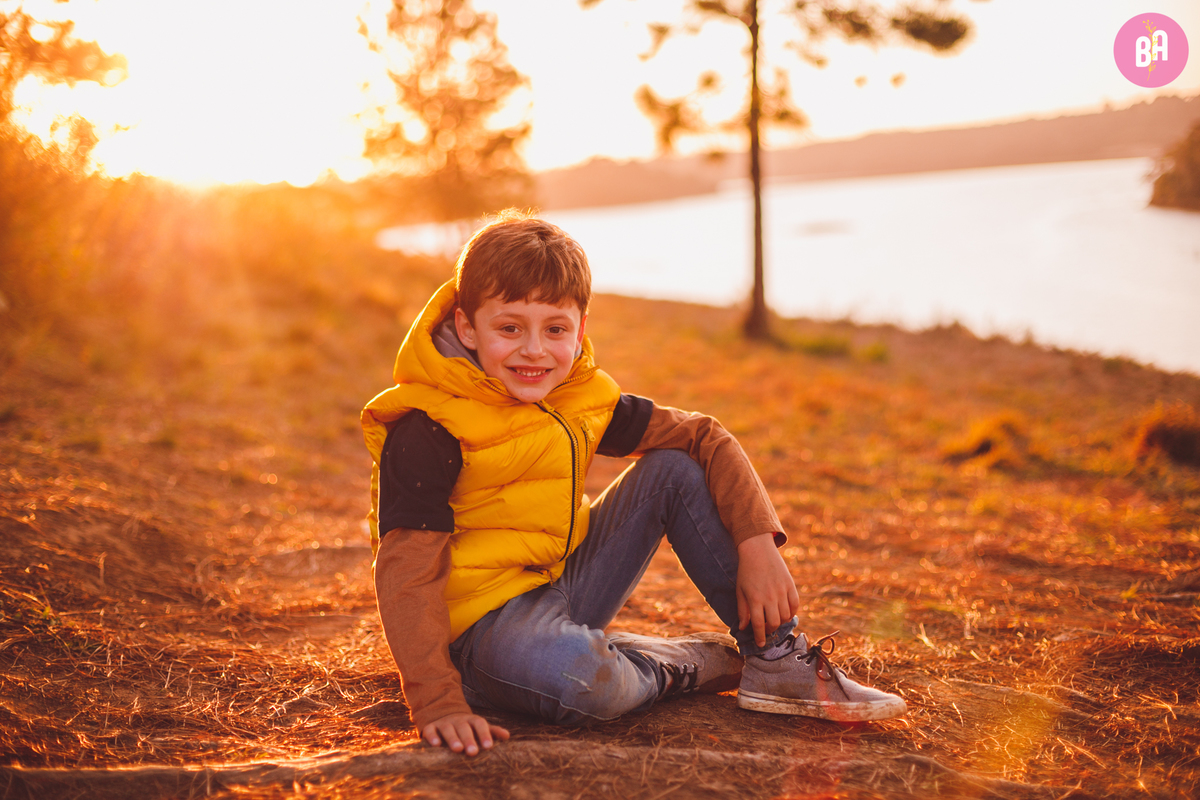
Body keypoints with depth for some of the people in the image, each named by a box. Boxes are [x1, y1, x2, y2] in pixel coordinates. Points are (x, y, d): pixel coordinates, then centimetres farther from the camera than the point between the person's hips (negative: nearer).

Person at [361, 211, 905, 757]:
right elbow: (407, 573, -24)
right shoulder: (428, 432, -19)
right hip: (482, 621, -7)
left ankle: (775, 660, 1)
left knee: (674, 470, -1)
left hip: (563, 592, 7)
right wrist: (437, 702, -34)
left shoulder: (580, 400, 0)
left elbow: (705, 439, 4)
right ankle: (699, 664, -6)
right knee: (579, 678, -41)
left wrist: (758, 543, -10)